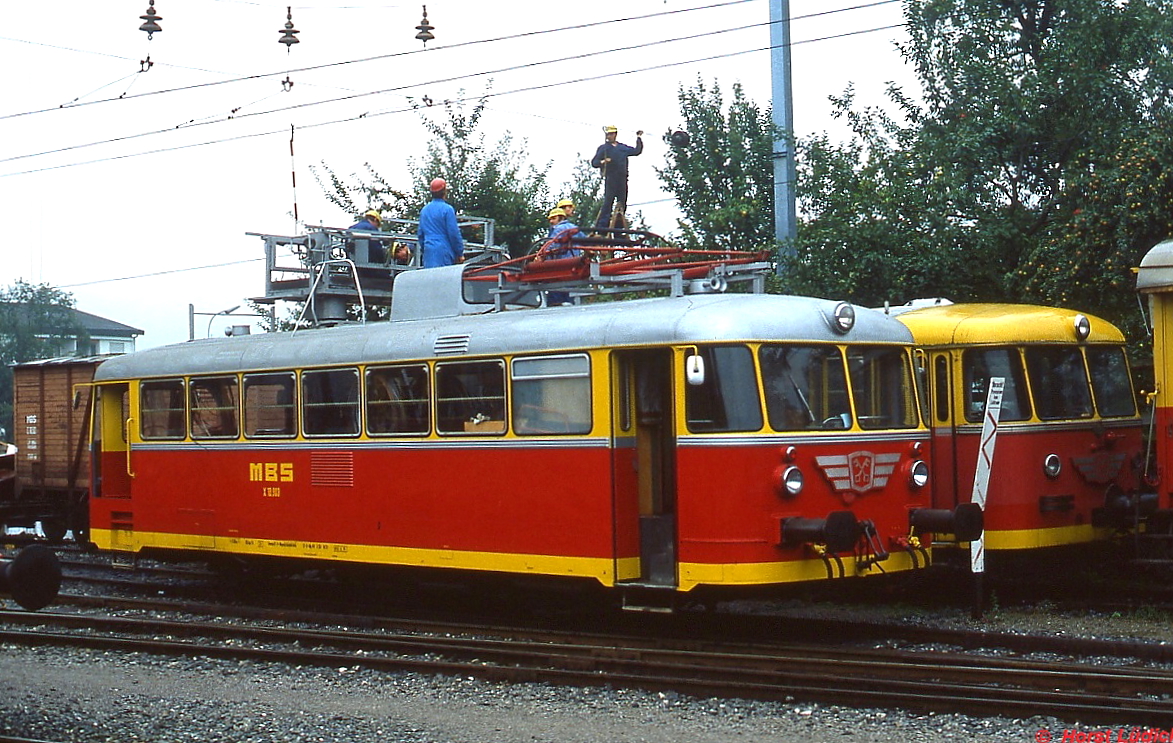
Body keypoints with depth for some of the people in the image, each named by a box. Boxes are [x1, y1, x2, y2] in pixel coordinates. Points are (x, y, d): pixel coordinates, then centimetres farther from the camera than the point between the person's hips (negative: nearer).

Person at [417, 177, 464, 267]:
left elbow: (420, 234, 20)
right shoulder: (447, 209, -7)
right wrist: (460, 253, -1)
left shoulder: (424, 210, 15)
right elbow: (454, 233, -8)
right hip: (443, 252, -7)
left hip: (429, 251, 7)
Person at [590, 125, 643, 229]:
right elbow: (594, 162, 4)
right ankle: (601, 228, -18)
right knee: (607, 203, -14)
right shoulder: (603, 148, 9)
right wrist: (602, 162, -16)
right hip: (610, 180, -5)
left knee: (622, 204, 2)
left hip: (622, 180, 5)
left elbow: (637, 151, 28)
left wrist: (639, 138, 25)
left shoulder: (623, 147, 21)